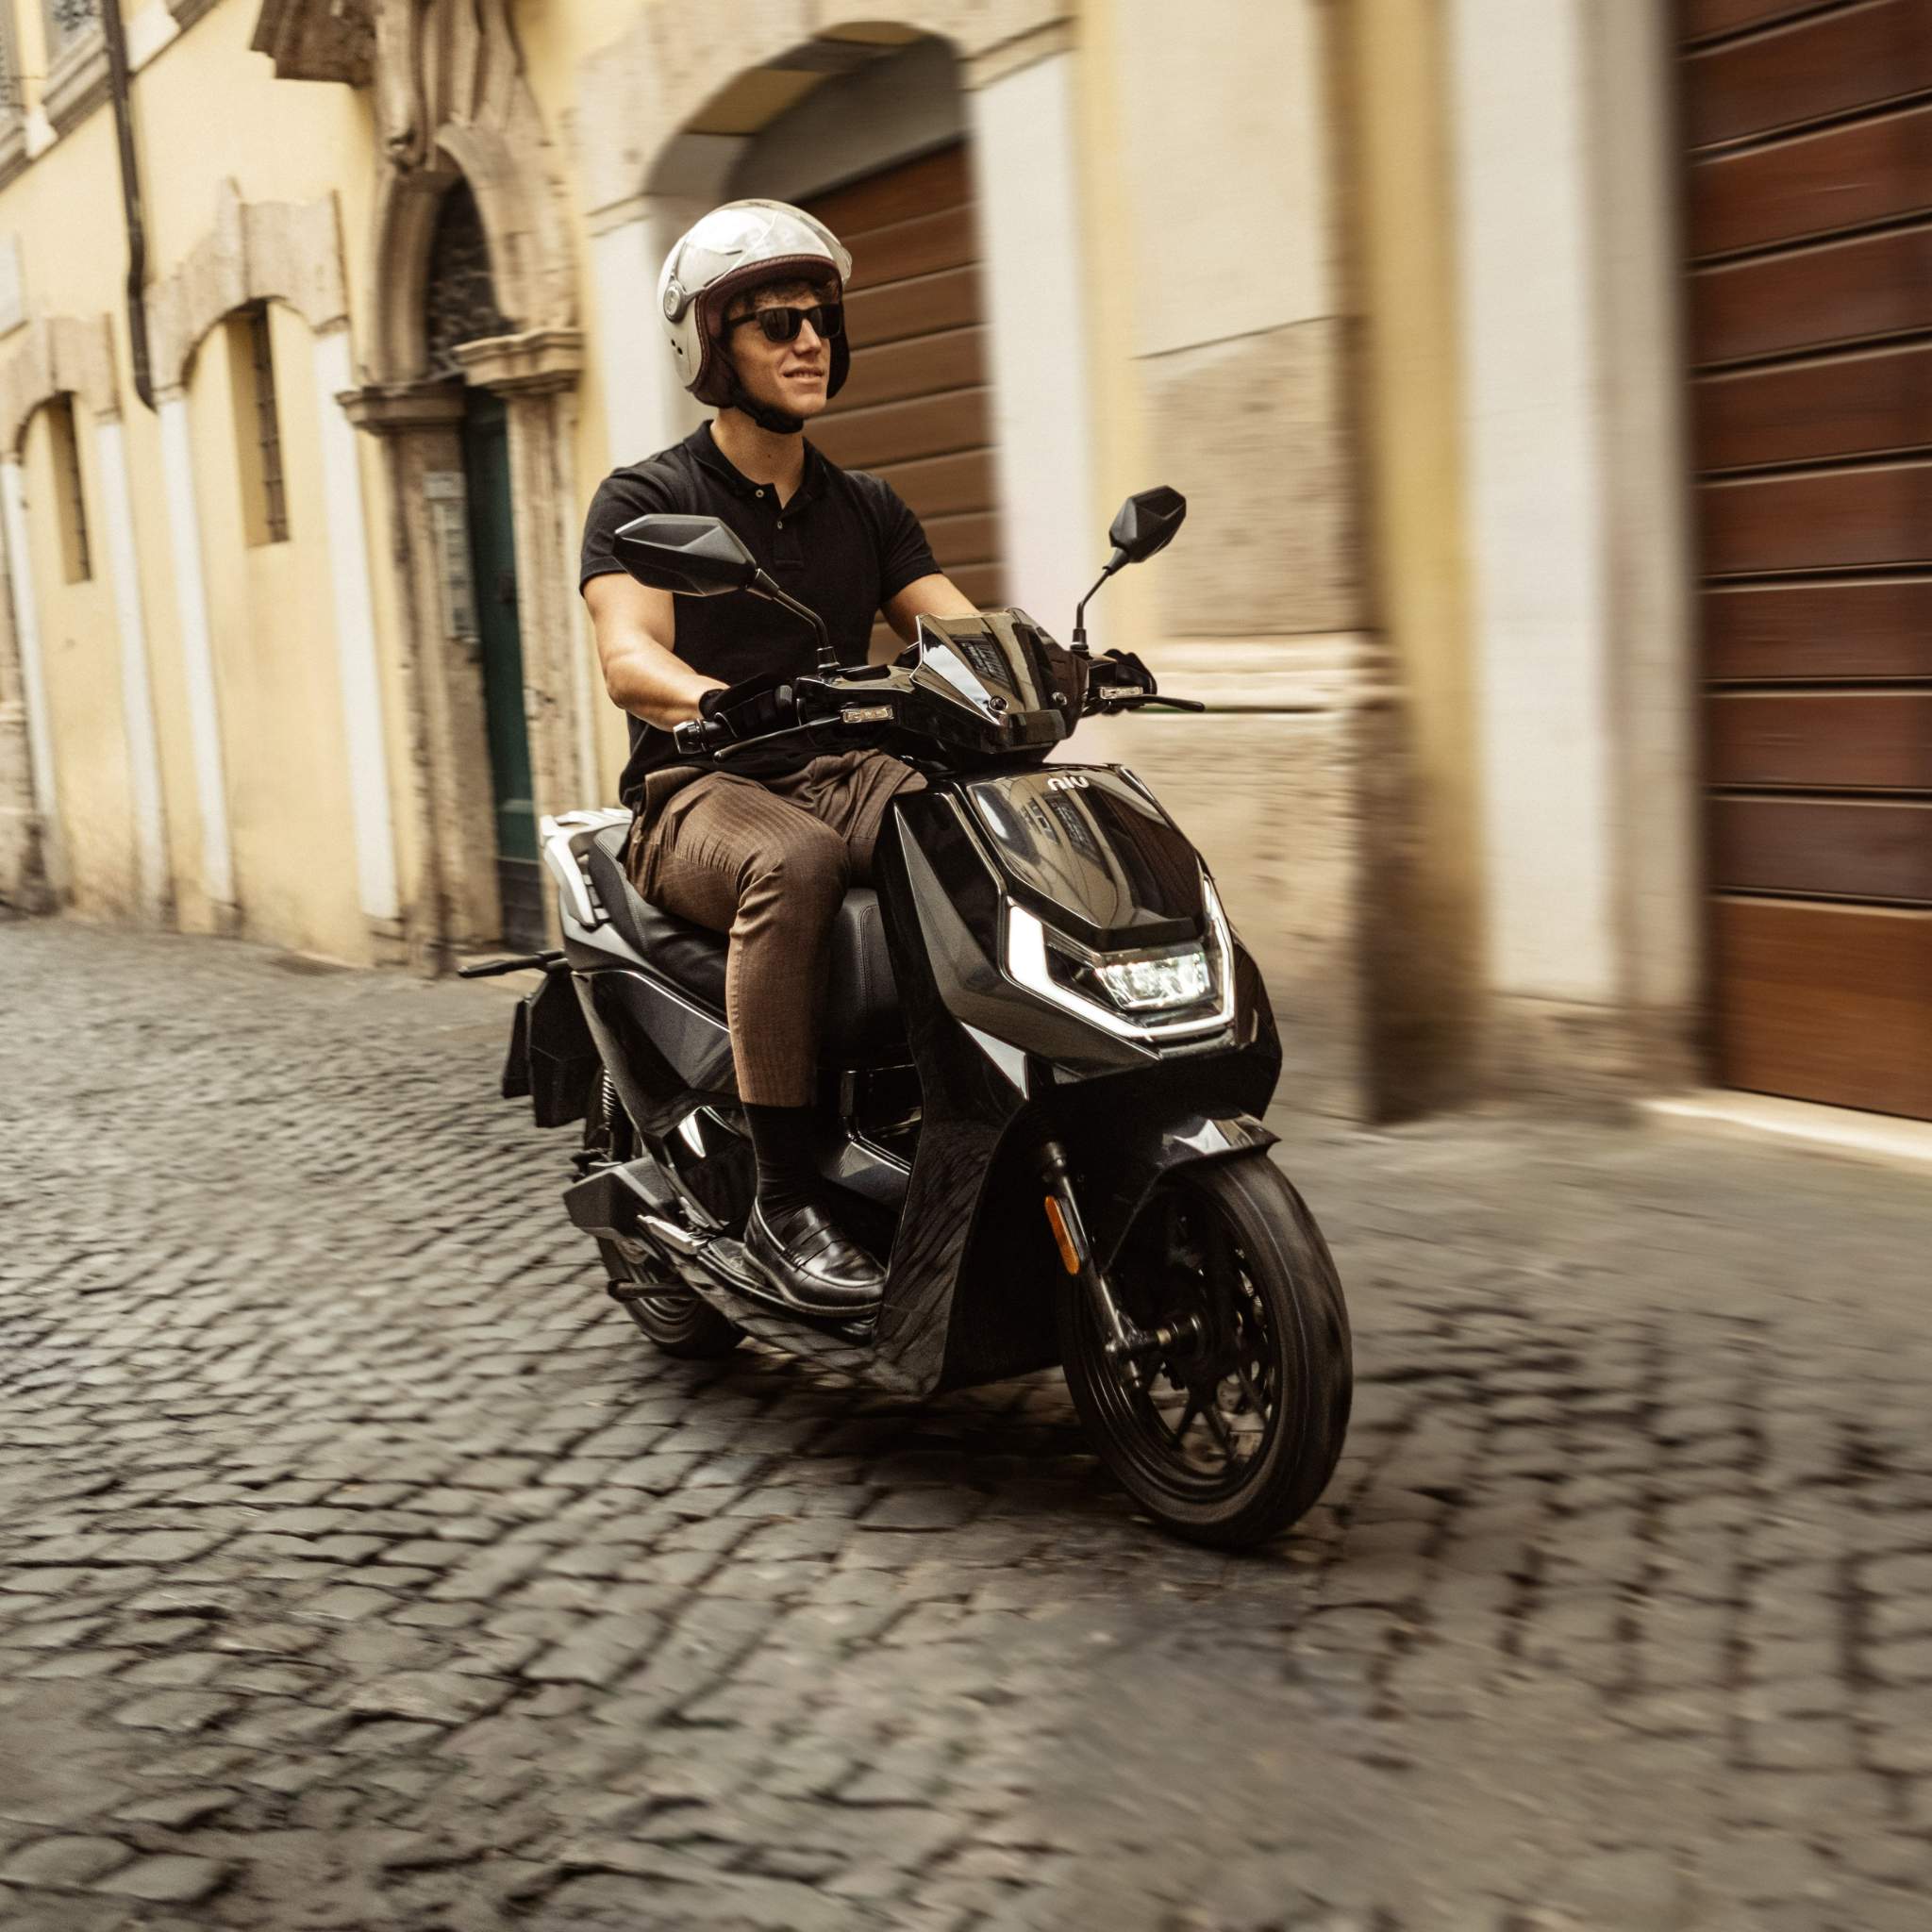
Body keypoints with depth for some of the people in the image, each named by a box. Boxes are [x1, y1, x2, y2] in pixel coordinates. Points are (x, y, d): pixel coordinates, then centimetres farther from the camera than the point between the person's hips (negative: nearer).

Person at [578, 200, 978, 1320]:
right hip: (700, 795, -4)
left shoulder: (868, 508, 19)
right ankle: (786, 1196, -34)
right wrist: (723, 704, -38)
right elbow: (630, 659, -14)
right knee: (794, 861, -39)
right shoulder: (646, 500, 3)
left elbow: (961, 631, 8)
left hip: (848, 774, 5)